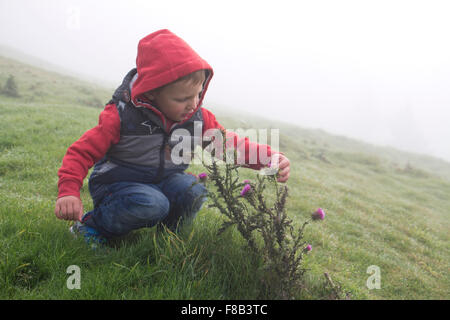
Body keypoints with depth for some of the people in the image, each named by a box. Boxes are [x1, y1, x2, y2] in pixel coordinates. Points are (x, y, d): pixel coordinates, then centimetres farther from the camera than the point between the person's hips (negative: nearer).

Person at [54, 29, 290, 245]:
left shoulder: (199, 118, -8)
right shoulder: (121, 117, -20)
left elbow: (229, 143, -6)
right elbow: (82, 151, -16)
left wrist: (269, 156, -22)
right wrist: (68, 192, -31)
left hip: (164, 181, 4)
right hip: (117, 184, -4)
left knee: (193, 191, -26)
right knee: (152, 204, -34)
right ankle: (91, 224, -8)